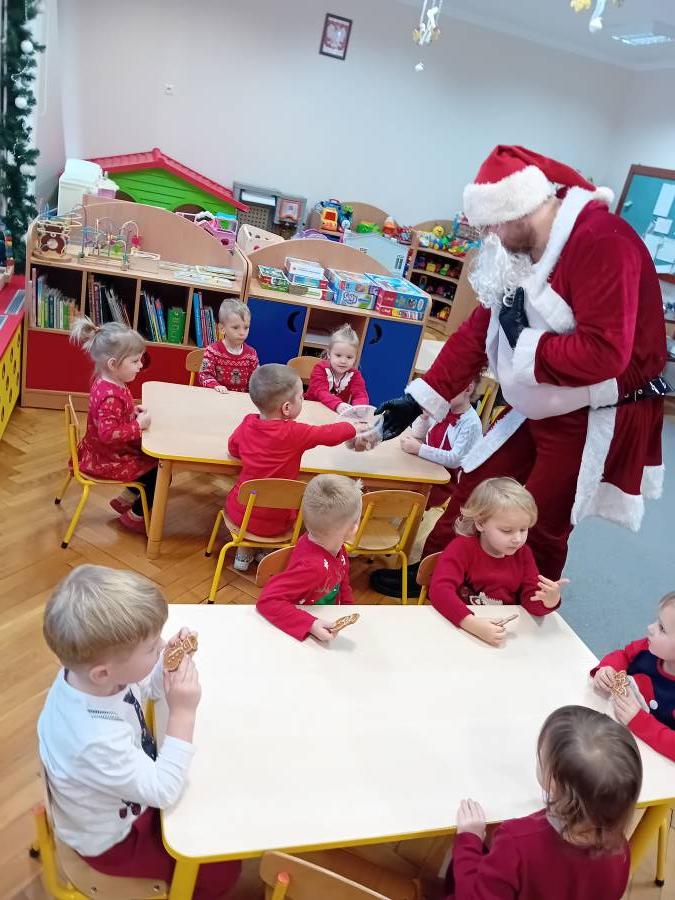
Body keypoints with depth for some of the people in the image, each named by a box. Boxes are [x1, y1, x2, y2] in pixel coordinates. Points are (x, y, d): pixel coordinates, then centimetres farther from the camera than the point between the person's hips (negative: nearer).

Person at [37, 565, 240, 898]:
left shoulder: (86, 672, -21)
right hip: (113, 839, -7)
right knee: (223, 870, 4)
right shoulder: (97, 739, -44)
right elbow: (164, 791, -31)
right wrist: (183, 712, -36)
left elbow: (148, 686, 0)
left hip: (130, 791, 7)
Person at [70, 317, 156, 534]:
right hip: (108, 460, -10)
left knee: (153, 459, 20)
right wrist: (138, 424, -29)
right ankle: (134, 516, 15)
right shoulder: (109, 396, -32)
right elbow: (108, 433, -37)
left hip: (114, 451, 10)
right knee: (159, 473, -3)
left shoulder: (109, 383, -1)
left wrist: (133, 411, 1)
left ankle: (125, 499, 29)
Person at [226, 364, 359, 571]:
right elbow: (337, 433, -14)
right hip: (272, 522, -3)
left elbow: (233, 449, 11)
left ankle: (243, 553, 36)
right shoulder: (295, 433, -22)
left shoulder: (248, 422, -7)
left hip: (238, 512, 4)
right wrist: (353, 427, 5)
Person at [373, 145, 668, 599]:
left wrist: (524, 341, -21)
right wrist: (420, 398, 0)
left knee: (538, 529, 3)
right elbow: (477, 332, 4)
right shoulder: (520, 248, 3)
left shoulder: (602, 241, -25)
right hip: (540, 411, 8)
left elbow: (605, 352, -34)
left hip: (599, 420, -8)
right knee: (474, 490, 12)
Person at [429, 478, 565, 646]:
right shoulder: (462, 548, -10)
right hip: (460, 630, -4)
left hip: (505, 636, 4)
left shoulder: (523, 554, 4)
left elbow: (533, 601, -1)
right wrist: (473, 624, -36)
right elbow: (439, 589, -23)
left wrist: (550, 600, -24)